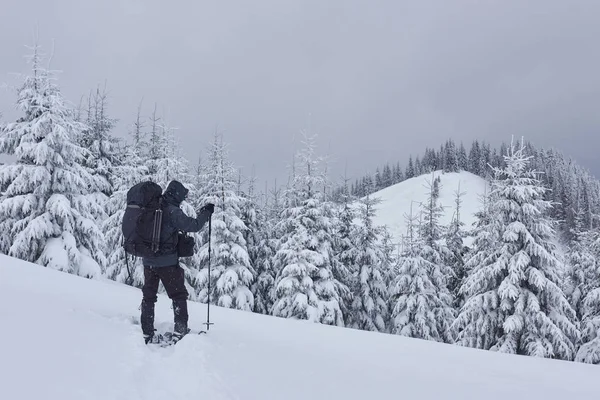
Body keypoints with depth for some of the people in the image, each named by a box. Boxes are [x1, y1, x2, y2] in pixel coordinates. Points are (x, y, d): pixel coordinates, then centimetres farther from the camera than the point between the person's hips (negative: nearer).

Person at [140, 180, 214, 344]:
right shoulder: (172, 211, -16)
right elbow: (194, 225, -18)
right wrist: (206, 212, -5)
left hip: (148, 260, 6)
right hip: (167, 262, -6)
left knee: (148, 296, 15)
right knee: (179, 295, 7)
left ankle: (147, 334, 18)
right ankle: (180, 330, 5)